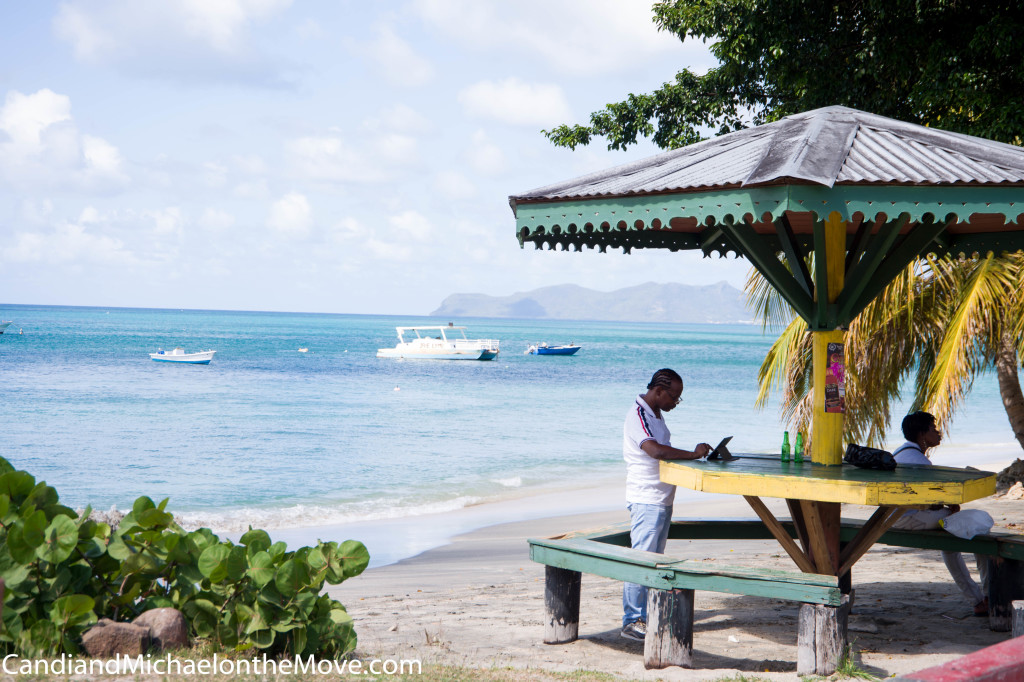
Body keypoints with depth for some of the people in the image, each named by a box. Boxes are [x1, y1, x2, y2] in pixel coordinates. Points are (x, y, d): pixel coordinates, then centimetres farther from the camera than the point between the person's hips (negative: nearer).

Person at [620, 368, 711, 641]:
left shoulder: (656, 413, 15)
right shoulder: (638, 415, -17)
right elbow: (655, 450, -31)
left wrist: (692, 456, 7)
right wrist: (693, 454, -25)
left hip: (662, 499, 10)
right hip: (646, 499, -10)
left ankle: (647, 616, 19)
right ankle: (632, 621, -8)